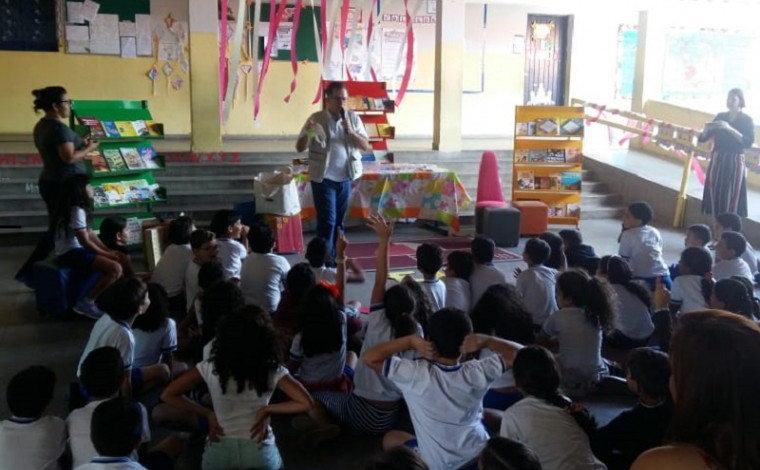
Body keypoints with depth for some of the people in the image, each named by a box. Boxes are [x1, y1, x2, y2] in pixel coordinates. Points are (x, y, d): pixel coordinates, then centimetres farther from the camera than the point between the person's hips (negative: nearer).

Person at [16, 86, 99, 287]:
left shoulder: (41, 126, 12)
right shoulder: (60, 128, -18)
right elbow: (69, 157, -24)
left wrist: (79, 144, 13)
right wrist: (88, 148, -9)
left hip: (49, 182, 9)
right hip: (65, 185, -9)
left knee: (56, 229, 15)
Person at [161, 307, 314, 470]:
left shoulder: (211, 367, -5)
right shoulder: (272, 371, -8)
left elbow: (168, 395, -1)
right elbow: (306, 403, -11)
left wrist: (208, 413, 0)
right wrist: (267, 410, -5)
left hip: (220, 451, 0)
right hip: (258, 452, 0)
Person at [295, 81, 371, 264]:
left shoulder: (353, 118, 3)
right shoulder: (316, 118, -6)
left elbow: (366, 146, 1)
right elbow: (300, 148, -7)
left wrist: (351, 132, -15)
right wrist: (307, 133, -27)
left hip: (345, 178, 4)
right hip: (323, 178, -4)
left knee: (339, 221, 11)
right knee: (327, 221, -8)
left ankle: (336, 259, 21)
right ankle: (326, 261, -2)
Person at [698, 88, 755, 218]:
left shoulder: (747, 120, 0)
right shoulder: (720, 116, 10)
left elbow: (748, 142, -15)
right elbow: (703, 138, 8)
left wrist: (729, 129, -23)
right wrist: (706, 128, -14)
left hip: (734, 163, -4)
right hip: (717, 160, 4)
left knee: (730, 199, -6)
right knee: (713, 197, 1)